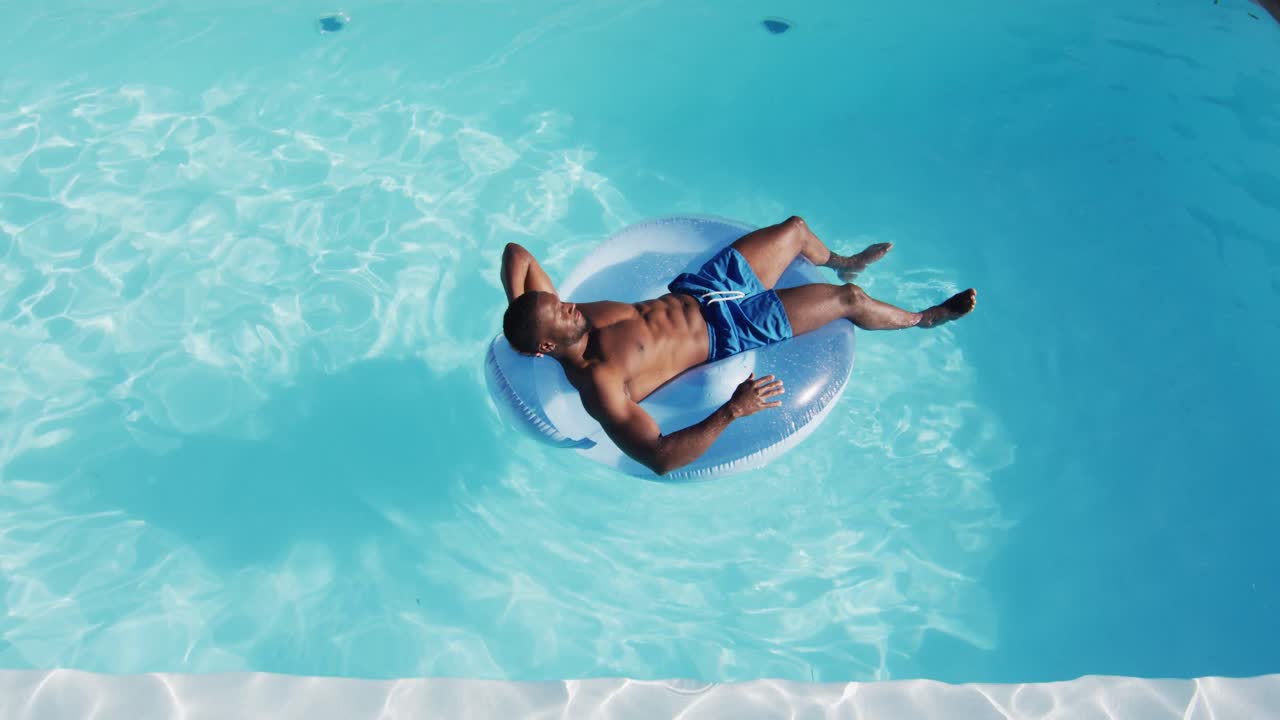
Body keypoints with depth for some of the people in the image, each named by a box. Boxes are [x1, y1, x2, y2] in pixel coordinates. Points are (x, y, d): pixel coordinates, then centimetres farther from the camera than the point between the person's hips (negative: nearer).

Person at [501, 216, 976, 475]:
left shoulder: (569, 319, -12)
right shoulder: (597, 383, -33)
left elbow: (516, 252, 1)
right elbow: (659, 458, -40)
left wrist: (521, 315, -11)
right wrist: (731, 412, -40)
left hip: (694, 291, 7)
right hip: (726, 333, -7)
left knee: (796, 227, 18)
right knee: (850, 298, -1)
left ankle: (842, 262, 56)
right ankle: (925, 318, 35)